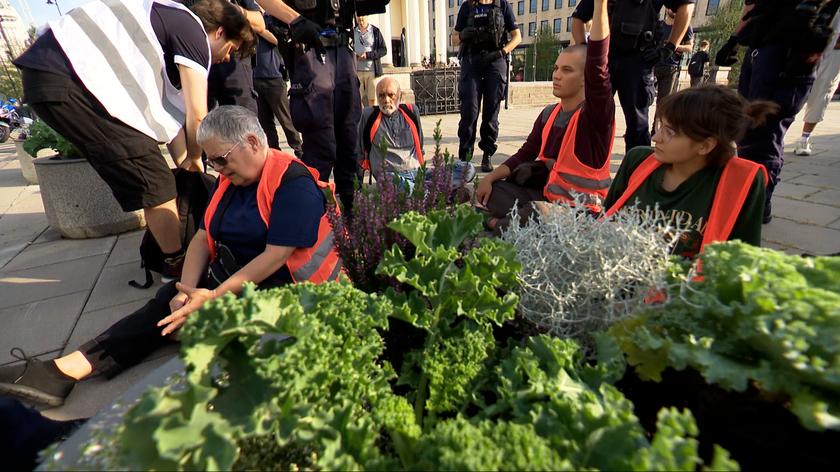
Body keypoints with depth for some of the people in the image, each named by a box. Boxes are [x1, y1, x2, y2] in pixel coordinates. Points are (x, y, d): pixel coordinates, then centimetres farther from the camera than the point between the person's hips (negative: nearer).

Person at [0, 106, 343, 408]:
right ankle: (64, 369, -15)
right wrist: (188, 289, -10)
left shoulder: (295, 183, -17)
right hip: (228, 275, 7)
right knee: (169, 301, -14)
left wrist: (213, 297, -21)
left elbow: (275, 256, -22)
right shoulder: (231, 179, 10)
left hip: (279, 286, -7)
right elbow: (203, 237, 6)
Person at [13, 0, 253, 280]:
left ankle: (162, 248, 30)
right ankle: (177, 266, 4)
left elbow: (170, 109, 21)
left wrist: (185, 164, 20)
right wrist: (194, 158, 7)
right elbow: (197, 115, -11)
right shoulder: (193, 30, -6)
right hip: (67, 80, -10)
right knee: (154, 182, -9)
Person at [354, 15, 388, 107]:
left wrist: (368, 55, -11)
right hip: (357, 71, 2)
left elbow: (384, 50, -1)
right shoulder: (352, 32, 10)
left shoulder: (375, 31, 3)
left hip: (372, 70, -2)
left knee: (372, 99, 0)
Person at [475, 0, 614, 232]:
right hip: (546, 196, 7)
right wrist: (490, 178, -1)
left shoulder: (595, 113, -15)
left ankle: (498, 225, -1)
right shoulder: (549, 114, 6)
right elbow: (525, 155, 10)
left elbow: (598, 64, -32)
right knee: (492, 190, 3)